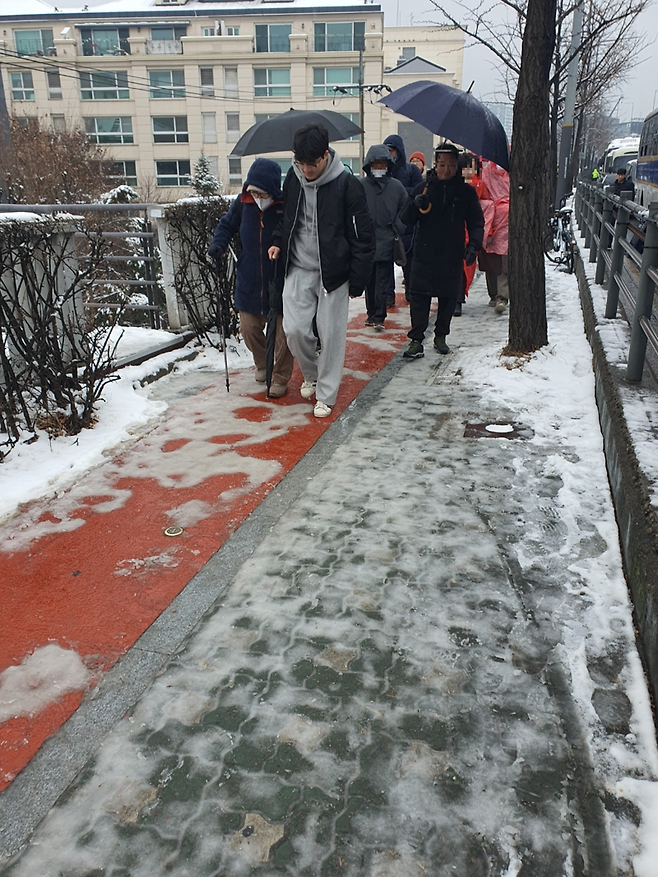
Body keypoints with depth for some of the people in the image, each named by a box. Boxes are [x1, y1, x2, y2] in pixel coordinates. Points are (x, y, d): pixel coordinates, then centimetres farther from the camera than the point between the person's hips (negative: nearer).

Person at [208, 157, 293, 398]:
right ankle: (262, 364, 38)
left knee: (282, 332, 3)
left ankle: (280, 377, 21)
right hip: (249, 282, 4)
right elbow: (227, 225, 10)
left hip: (281, 283, -4)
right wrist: (219, 244, -7)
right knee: (249, 328, 11)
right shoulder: (243, 203, -4)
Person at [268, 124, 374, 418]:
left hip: (333, 272, -4)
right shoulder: (293, 178, 1)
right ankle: (311, 374, 27)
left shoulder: (347, 185, -13)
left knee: (331, 334, 1)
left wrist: (357, 281, -10)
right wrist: (278, 240, 3)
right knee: (294, 329, -2)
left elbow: (363, 238, -9)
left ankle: (325, 394, 17)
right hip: (298, 269, 4)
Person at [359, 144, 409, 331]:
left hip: (386, 241, -1)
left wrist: (398, 229, 0)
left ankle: (379, 317, 1)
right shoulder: (360, 185, -3)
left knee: (382, 282, -3)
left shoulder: (396, 186, 0)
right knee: (369, 281, 11)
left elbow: (405, 210, 8)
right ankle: (372, 314, 23)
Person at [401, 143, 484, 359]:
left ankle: (441, 337, 23)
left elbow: (476, 222, 7)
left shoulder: (466, 191, 5)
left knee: (449, 298, 8)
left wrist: (473, 244, -11)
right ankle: (416, 340, 1)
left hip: (453, 257, 1)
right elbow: (406, 220, 3)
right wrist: (415, 205, -18)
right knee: (419, 297, -4)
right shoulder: (423, 188, 5)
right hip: (424, 255, -1)